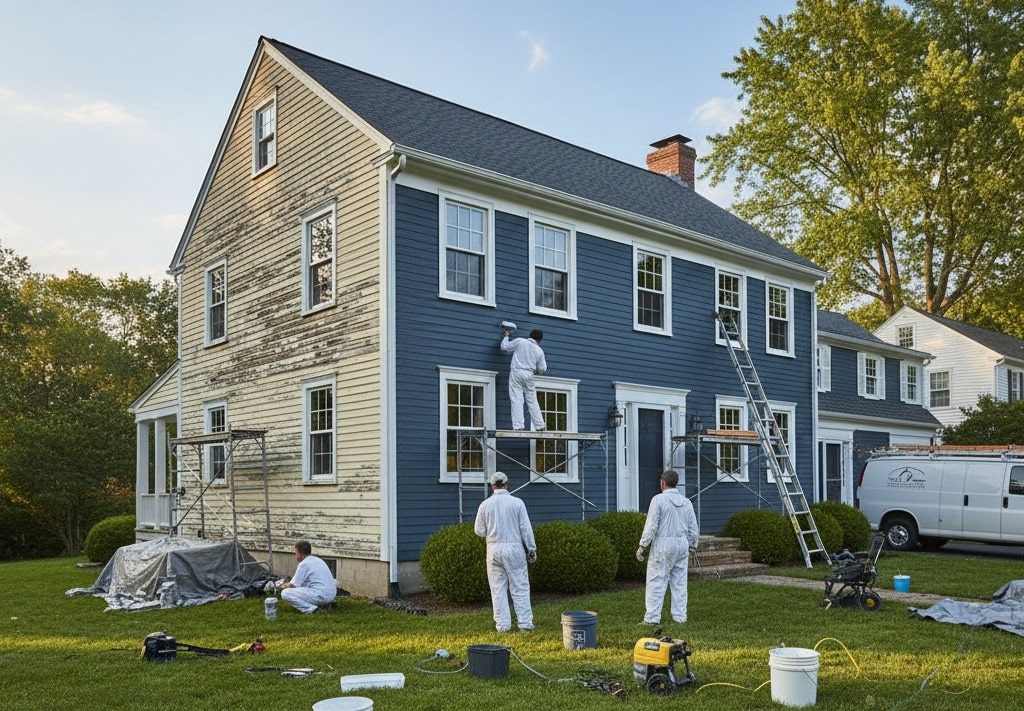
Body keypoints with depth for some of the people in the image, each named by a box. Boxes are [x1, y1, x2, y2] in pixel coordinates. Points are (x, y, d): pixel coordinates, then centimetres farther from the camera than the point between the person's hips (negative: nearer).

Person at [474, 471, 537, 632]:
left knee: (498, 588, 9)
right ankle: (525, 622, 6)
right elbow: (526, 528, -6)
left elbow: (479, 530, 4)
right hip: (514, 548, -1)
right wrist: (532, 548, 3)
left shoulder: (485, 504, -2)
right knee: (520, 587, 6)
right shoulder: (517, 502, -7)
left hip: (494, 549, 2)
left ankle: (503, 624, 10)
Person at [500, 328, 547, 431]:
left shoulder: (519, 341, 1)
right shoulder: (539, 351, 8)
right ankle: (539, 426, 9)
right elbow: (542, 369, 9)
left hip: (516, 372, -2)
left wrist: (506, 336, 26)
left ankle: (518, 426, -12)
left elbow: (504, 347, 9)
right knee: (532, 401, 9)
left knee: (516, 400, -5)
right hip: (529, 375, 2)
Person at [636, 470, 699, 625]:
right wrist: (691, 549, 18)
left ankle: (652, 617, -4)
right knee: (679, 582, 10)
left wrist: (642, 546, -8)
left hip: (663, 544, -5)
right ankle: (680, 616, 12)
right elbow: (693, 529, 9)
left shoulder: (658, 499, -9)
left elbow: (651, 525, -13)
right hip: (682, 544, 5)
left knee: (656, 581, -2)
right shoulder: (686, 502, 8)